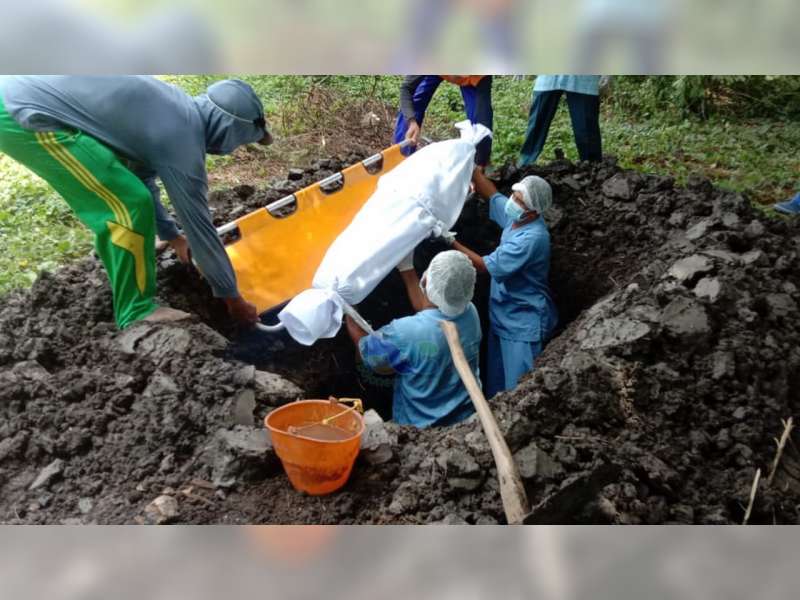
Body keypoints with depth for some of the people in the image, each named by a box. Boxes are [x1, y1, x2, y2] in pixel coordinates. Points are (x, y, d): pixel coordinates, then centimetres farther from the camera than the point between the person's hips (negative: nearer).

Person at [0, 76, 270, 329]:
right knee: (131, 205, -11)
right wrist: (231, 296, 3)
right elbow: (199, 226, -8)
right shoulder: (182, 141, -15)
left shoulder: (175, 107, 12)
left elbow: (141, 175, 26)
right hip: (25, 114, -10)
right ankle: (137, 314, 0)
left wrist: (171, 234, 35)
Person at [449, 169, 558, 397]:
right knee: (497, 382, 21)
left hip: (523, 324, -9)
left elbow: (484, 265, -26)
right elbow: (492, 194, 13)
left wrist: (451, 242, -25)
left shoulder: (532, 238, -28)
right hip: (503, 316, 9)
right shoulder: (517, 218, -3)